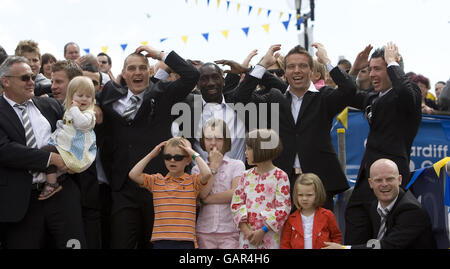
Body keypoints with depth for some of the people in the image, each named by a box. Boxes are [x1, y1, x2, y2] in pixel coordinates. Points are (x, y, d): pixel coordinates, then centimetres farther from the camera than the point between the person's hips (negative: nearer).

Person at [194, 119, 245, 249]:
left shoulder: (237, 165, 7)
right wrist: (214, 166, 0)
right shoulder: (197, 169, 12)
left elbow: (236, 193, -7)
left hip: (230, 230, -2)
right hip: (204, 231, 2)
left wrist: (207, 199, -4)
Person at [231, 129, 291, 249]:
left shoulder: (280, 176, -4)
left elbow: (283, 209, -9)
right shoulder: (246, 176, 9)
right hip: (247, 238, 4)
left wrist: (262, 231, -14)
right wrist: (246, 230, -8)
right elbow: (236, 203, 5)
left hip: (269, 236, -4)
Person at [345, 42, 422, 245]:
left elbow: (405, 91, -30)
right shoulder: (374, 98, 19)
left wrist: (393, 63, -15)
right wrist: (355, 68, 15)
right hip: (366, 177, 8)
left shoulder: (410, 95, -6)